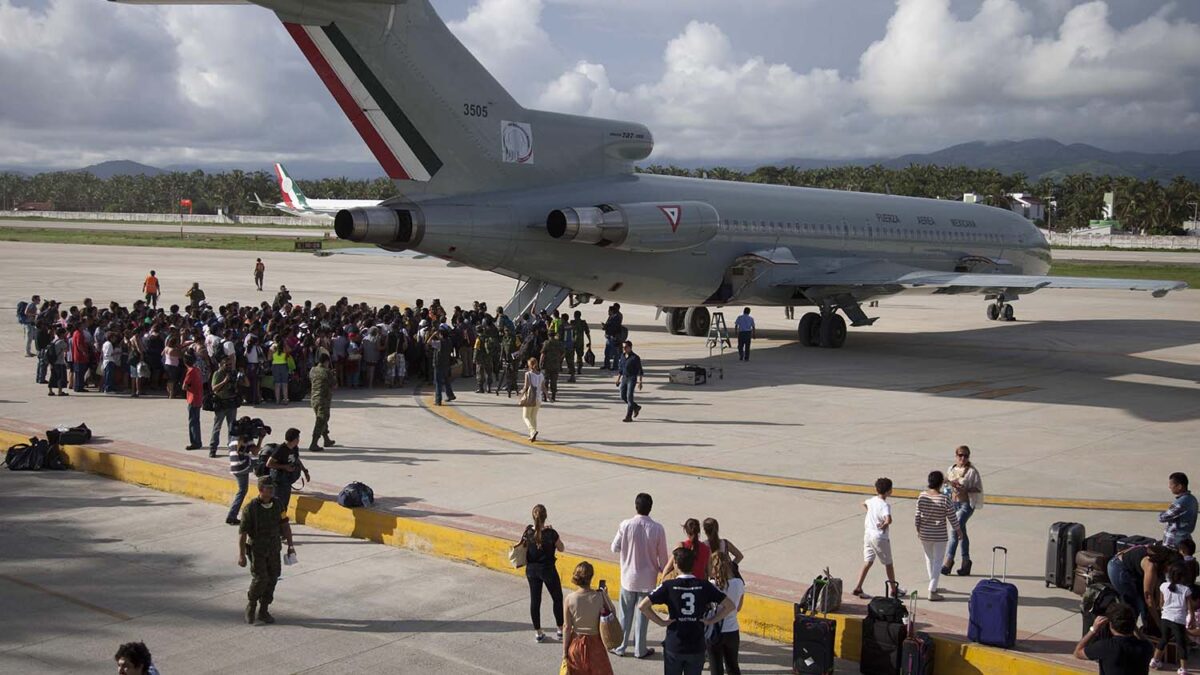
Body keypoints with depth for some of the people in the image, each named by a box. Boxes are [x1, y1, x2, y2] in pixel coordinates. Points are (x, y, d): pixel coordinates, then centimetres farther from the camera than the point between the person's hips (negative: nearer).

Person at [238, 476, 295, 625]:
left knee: (272, 579, 5)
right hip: (257, 549, -4)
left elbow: (285, 525, 5)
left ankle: (263, 611, 19)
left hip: (274, 548, 4)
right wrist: (241, 555, -15)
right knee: (260, 579, -12)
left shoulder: (278, 504, -6)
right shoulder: (250, 508, -19)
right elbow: (242, 532, -15)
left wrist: (290, 545, 1)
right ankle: (251, 606, 14)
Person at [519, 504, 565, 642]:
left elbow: (524, 547, 0)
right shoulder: (550, 533, -20)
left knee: (535, 600, 13)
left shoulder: (528, 532, -12)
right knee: (557, 598, 16)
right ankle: (560, 630, 22)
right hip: (547, 569, -3)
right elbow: (561, 548, -5)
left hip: (531, 570, 3)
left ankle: (538, 632, 18)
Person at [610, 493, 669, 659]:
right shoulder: (657, 529, -13)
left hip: (628, 578, 0)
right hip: (648, 579, 0)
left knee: (625, 614, 14)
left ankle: (620, 647, 23)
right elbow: (662, 556, -6)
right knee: (643, 614, 12)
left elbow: (615, 548, -5)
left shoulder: (626, 525, -14)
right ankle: (640, 649, 20)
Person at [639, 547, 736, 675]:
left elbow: (642, 606, -16)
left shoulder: (669, 585, -11)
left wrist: (661, 622, -7)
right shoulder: (704, 585, -6)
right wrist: (712, 620, 1)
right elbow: (730, 606, -4)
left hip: (674, 647, -1)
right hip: (697, 648, 1)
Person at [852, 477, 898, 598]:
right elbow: (888, 520, -38)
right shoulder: (885, 505, -20)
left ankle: (858, 588, 3)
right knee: (888, 563, 11)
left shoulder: (872, 501, 3)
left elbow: (864, 504, 27)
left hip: (868, 534, 7)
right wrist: (884, 525, -19)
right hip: (880, 537, -7)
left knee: (867, 562, 10)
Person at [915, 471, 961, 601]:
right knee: (938, 561, 5)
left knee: (929, 559, 21)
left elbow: (918, 516, -1)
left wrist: (918, 530, 14)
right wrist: (959, 531, 6)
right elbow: (952, 518, -10)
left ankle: (933, 585, 37)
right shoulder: (944, 499, -19)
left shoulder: (922, 496, -8)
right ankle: (932, 592, 3)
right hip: (939, 536, -4)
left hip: (924, 534, 4)